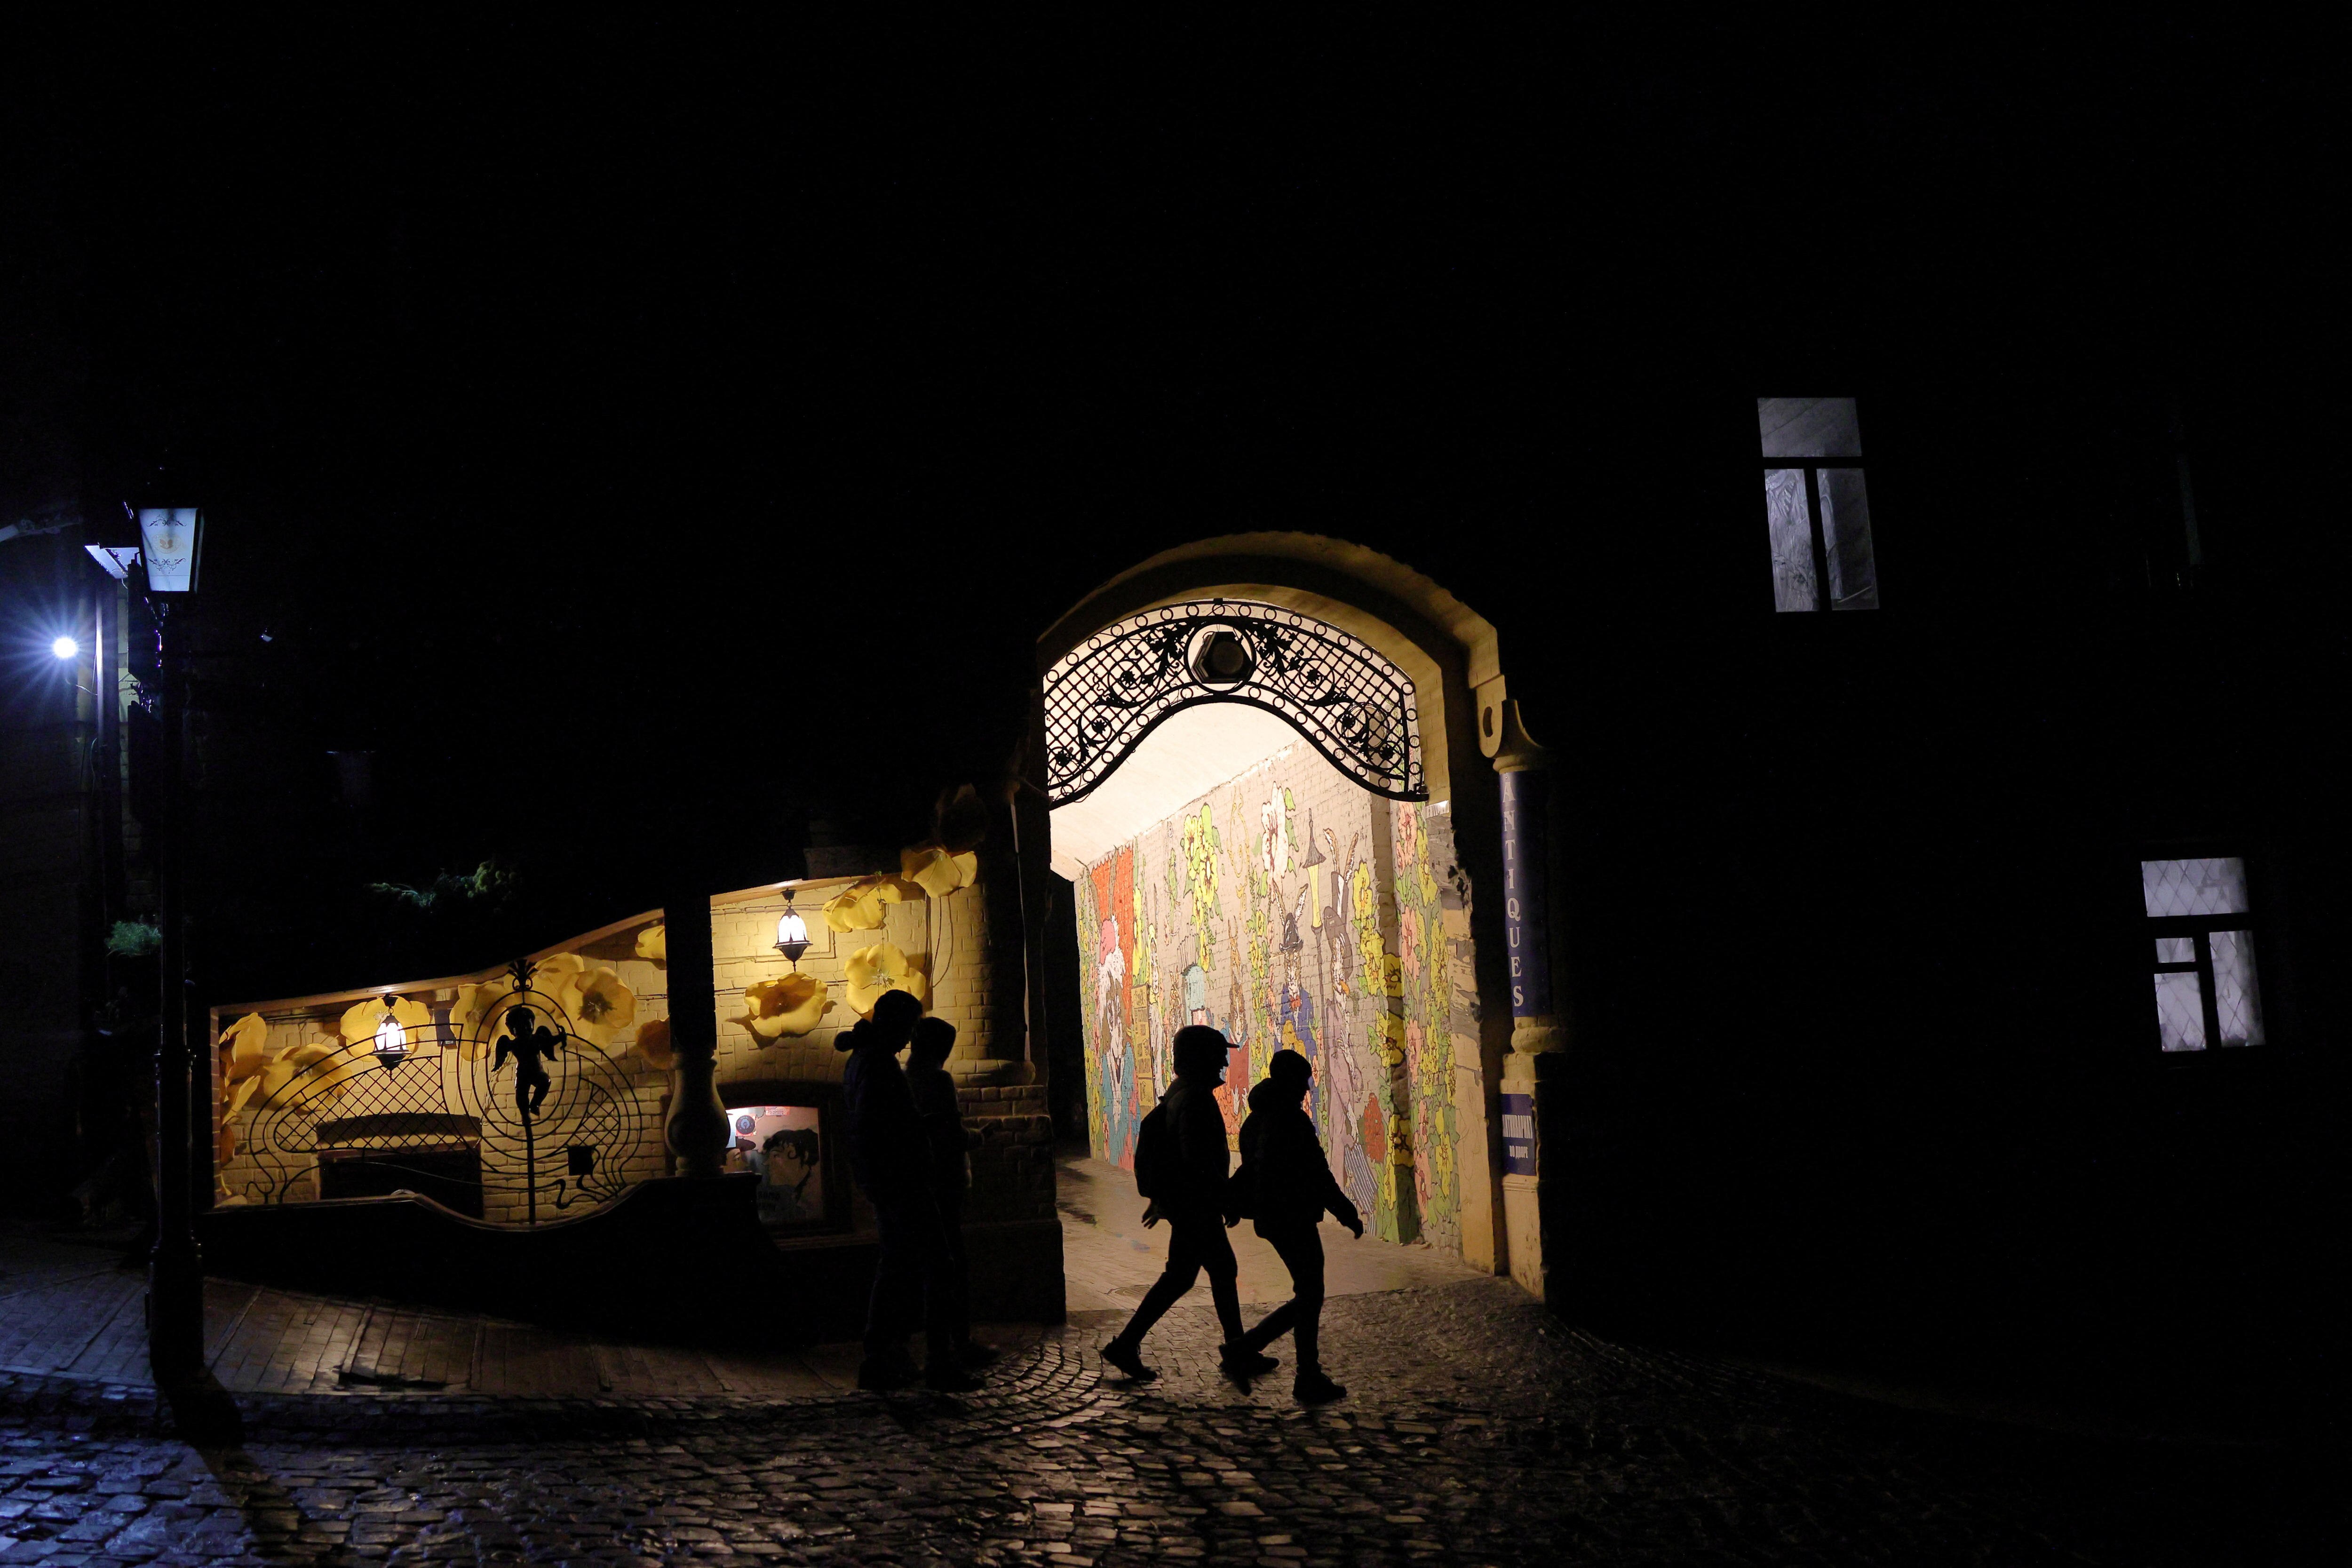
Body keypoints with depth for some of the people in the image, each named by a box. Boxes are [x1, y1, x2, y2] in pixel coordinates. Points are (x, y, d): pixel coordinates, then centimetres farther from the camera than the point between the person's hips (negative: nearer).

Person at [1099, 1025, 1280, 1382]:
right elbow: (1198, 1160, -27)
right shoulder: (1194, 1100, -20)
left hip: (1180, 1200, 10)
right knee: (1179, 1278, -3)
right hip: (1195, 1205, -10)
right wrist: (1226, 1196, -20)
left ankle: (1236, 1350, 20)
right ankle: (1126, 1345, 2)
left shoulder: (1179, 1093, 12)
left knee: (1224, 1271, 14)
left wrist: (1158, 1196, 25)